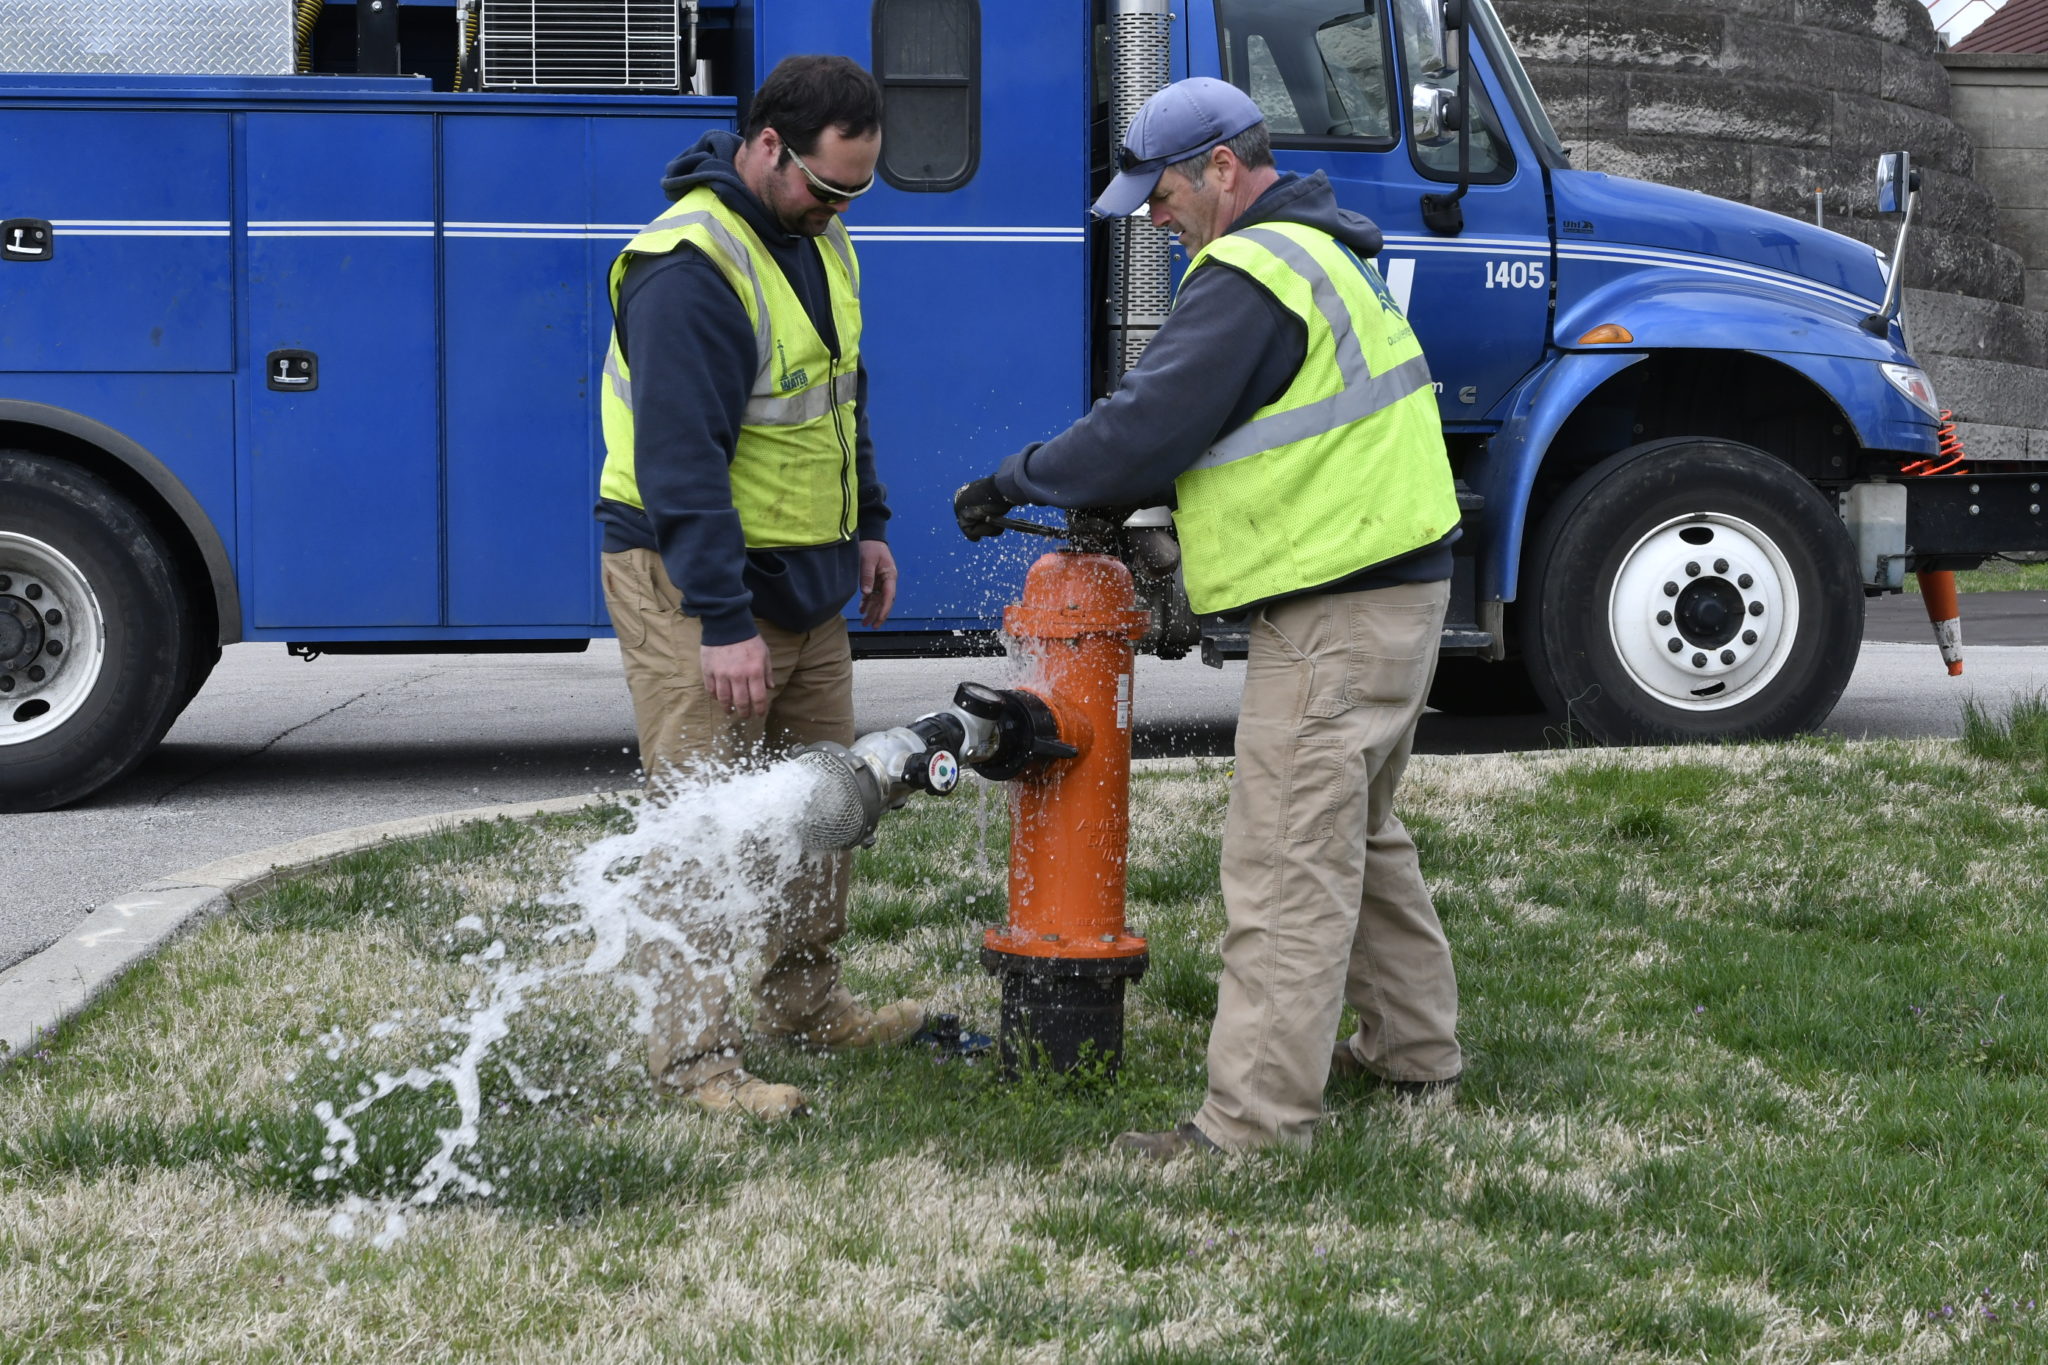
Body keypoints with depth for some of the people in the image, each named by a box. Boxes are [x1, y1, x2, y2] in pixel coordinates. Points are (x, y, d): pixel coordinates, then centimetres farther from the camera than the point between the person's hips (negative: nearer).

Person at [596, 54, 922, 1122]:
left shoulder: (817, 240, 7)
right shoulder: (692, 266, -24)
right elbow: (680, 460, -27)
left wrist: (867, 524, 19)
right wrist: (724, 623, -28)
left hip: (803, 583, 9)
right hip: (692, 584, -9)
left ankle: (803, 1002, 30)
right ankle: (693, 1055, -2)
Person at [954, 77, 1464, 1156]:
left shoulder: (1248, 276, -17)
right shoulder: (1319, 253, 18)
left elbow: (1147, 426, -19)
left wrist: (1015, 483, -5)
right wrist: (1122, 495, 11)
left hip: (1334, 615, -11)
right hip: (1394, 589, 11)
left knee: (1287, 872, -11)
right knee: (1355, 837, 23)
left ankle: (1254, 1121, -10)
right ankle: (1413, 1045, 33)